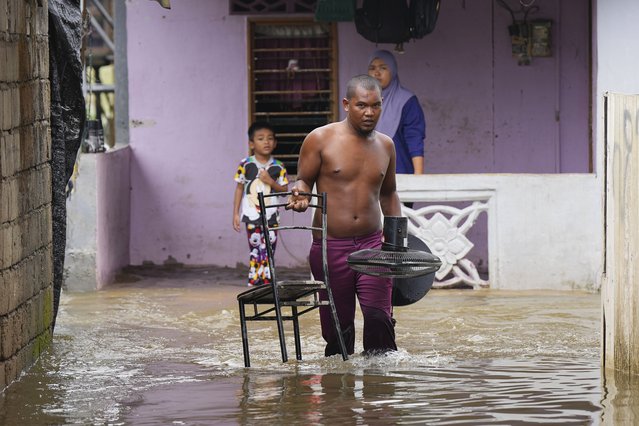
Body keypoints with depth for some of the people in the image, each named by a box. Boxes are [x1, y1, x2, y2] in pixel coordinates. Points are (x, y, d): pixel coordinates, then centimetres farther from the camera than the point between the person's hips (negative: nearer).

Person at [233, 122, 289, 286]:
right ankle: (253, 284, 2)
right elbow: (239, 188, 5)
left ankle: (266, 284, 7)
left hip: (271, 216, 1)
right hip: (251, 216, -1)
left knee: (268, 252, 2)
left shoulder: (278, 167, 1)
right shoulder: (246, 165, -1)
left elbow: (284, 190, 5)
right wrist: (236, 214, 3)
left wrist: (271, 182, -14)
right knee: (255, 251, -1)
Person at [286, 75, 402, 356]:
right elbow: (304, 180, 4)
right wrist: (300, 193, -19)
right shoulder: (320, 139, -2)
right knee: (337, 326, 3)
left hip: (372, 242, 2)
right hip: (330, 246, -2)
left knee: (379, 318, -13)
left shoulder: (385, 145, 11)